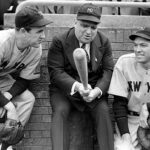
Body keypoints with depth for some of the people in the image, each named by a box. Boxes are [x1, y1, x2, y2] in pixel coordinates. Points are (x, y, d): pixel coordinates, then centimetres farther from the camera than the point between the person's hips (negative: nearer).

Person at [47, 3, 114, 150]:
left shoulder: (104, 42, 1)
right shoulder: (59, 41, -8)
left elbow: (108, 71, -1)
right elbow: (55, 71, -13)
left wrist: (97, 90, -22)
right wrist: (76, 86, -30)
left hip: (94, 87, 2)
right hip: (65, 88, -1)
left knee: (103, 111, -24)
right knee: (60, 111, -28)